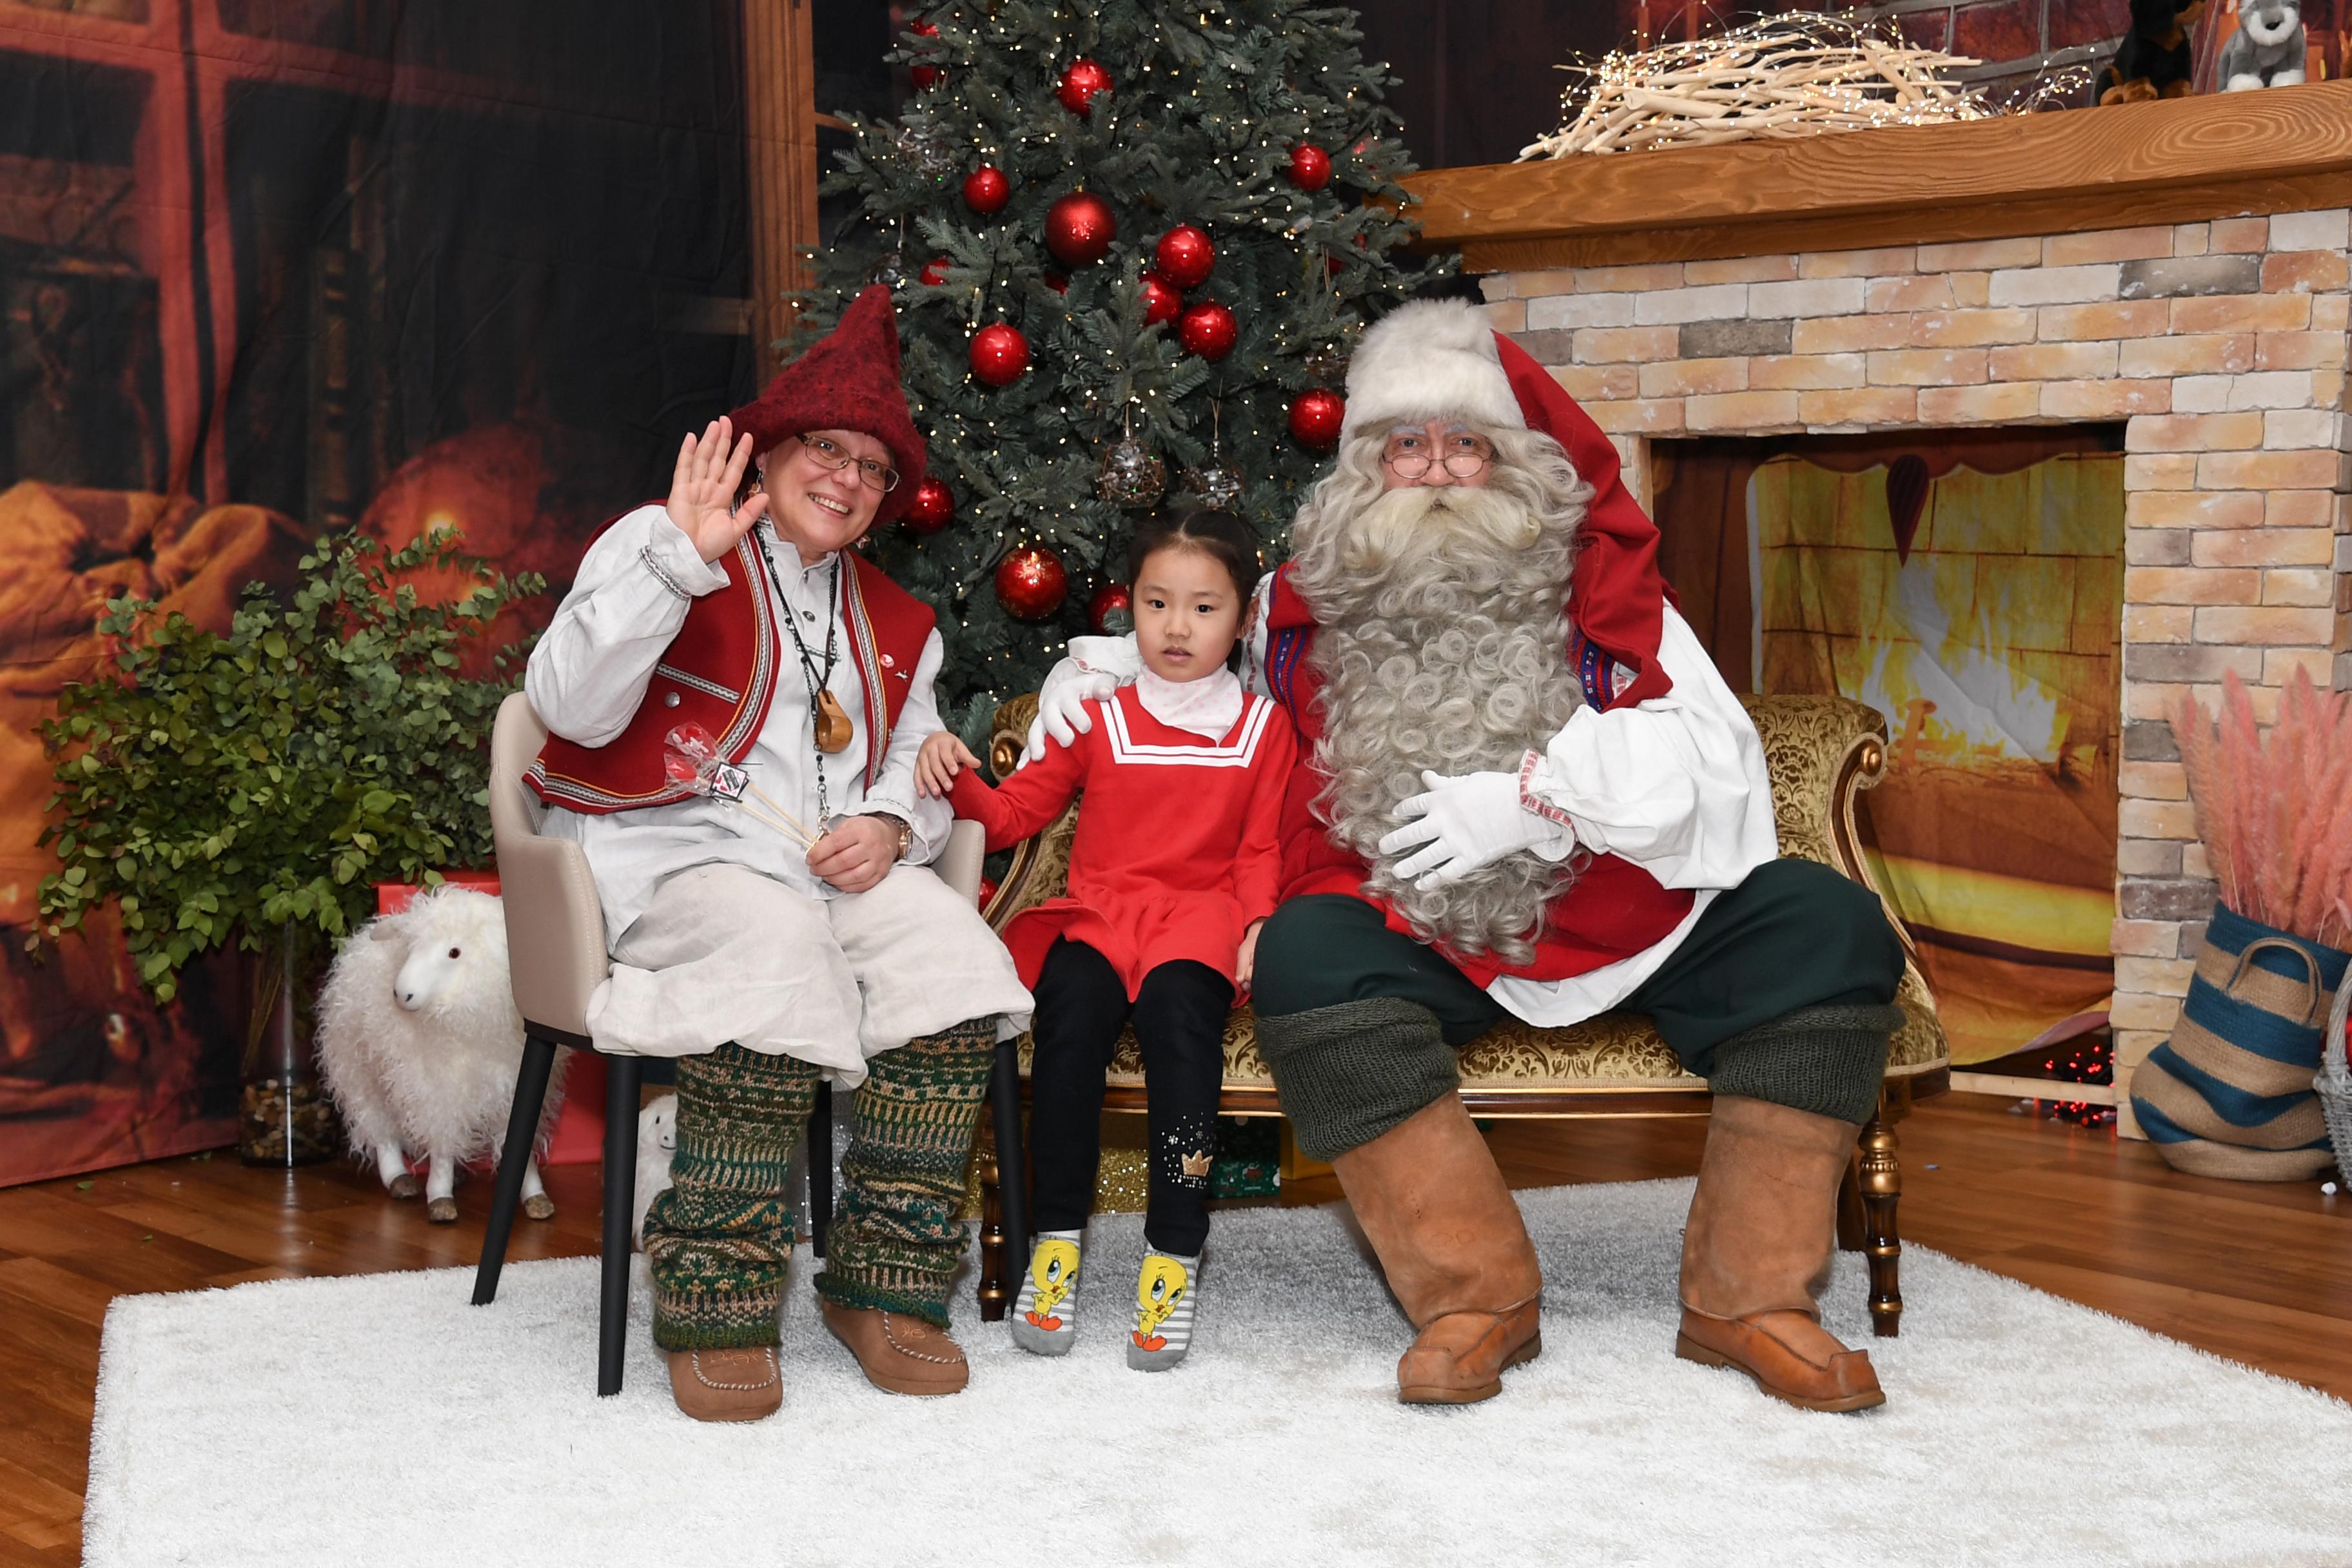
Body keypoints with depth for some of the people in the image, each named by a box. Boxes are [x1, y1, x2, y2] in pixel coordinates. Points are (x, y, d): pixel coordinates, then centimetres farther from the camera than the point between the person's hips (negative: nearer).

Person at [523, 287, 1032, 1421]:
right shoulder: (660, 543, 6)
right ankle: (714, 1305, -29)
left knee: (956, 952, -26)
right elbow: (571, 709, -9)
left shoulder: (895, 624, 24)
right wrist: (680, 557, -17)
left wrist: (889, 826, 0)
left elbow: (920, 769, 25)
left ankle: (885, 1284, -18)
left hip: (842, 864, 5)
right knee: (777, 945, -38)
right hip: (676, 852, -5)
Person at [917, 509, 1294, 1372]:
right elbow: (1014, 812, 13)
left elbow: (1263, 848, 10)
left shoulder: (1263, 726, 14)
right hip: (1097, 911, 1)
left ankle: (1174, 1254, -29)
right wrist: (957, 775, -6)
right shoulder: (1098, 717, 15)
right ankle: (1057, 1238, -21)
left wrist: (1258, 925, -8)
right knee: (1072, 1003, -31)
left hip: (1200, 916, -1)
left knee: (1177, 1007, -34)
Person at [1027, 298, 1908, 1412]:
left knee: (1827, 927, -18)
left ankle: (1746, 1298, -12)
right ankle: (1475, 1293, -23)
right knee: (1305, 955, -32)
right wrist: (1095, 663, 12)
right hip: (1414, 936, -1)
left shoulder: (1594, 583, 9)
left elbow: (1714, 756, -2)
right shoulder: (1309, 602, 13)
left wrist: (1533, 794, -13)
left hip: (1619, 911, 1)